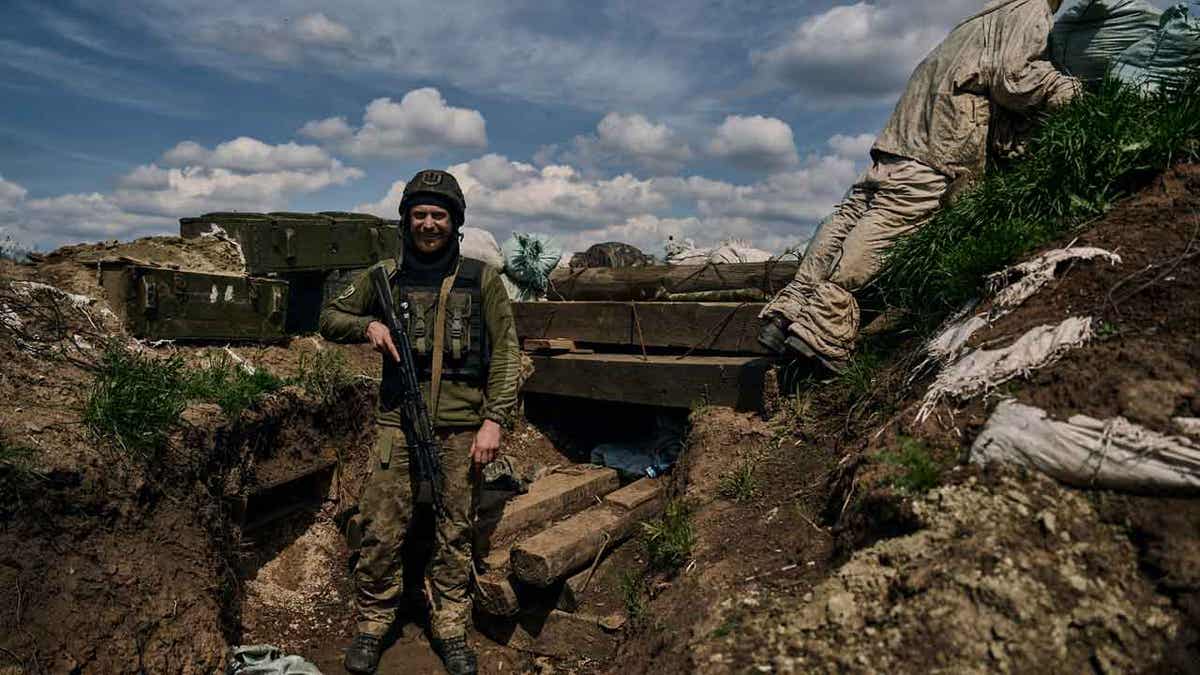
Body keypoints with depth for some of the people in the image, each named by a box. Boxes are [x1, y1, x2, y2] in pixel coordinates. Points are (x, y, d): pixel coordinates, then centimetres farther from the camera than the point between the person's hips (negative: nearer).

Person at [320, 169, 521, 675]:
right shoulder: (385, 277, 7)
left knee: (454, 533, 9)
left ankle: (450, 628, 25)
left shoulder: (481, 279, 2)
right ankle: (372, 625, 24)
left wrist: (494, 420, -9)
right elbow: (331, 318, 17)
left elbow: (506, 354, -1)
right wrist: (368, 326, -4)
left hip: (461, 426, -1)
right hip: (399, 421, 1)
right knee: (381, 530, 4)